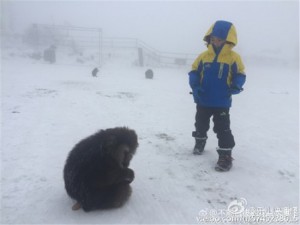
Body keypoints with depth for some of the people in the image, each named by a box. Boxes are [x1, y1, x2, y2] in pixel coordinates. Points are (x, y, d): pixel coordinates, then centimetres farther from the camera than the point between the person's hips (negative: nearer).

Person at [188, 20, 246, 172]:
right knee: (201, 124, 21)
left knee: (222, 128, -1)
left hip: (222, 102, -3)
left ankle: (225, 155, 10)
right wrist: (195, 86, -15)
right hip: (203, 100, 4)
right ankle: (200, 140, 49)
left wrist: (236, 86, -22)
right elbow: (194, 72, 2)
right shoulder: (203, 56, -1)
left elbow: (240, 75, -2)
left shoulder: (233, 57, -7)